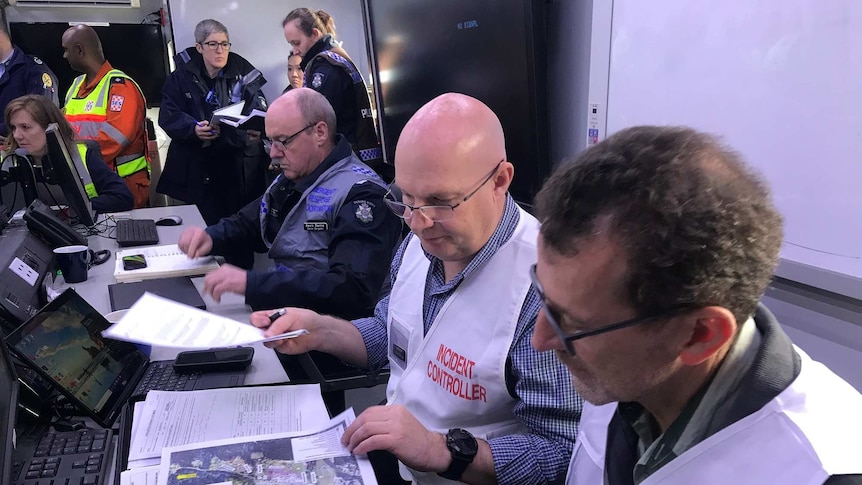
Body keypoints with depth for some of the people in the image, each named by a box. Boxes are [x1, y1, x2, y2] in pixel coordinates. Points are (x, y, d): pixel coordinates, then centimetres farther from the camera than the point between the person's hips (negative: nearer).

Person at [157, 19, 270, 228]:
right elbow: (168, 116, -2)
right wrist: (194, 129, -22)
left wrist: (257, 129, -25)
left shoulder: (243, 73, 5)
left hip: (240, 167, 0)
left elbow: (259, 111, -2)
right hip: (196, 168, 0)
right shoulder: (181, 78, 6)